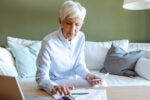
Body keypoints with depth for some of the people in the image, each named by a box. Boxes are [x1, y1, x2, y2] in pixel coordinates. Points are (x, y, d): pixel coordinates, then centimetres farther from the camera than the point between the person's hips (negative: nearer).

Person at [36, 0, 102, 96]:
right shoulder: (49, 42, -25)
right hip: (54, 82, -6)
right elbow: (41, 77, -27)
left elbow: (79, 65, 4)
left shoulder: (81, 37, -6)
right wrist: (54, 87, -48)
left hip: (73, 79, 6)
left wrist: (88, 75, -18)